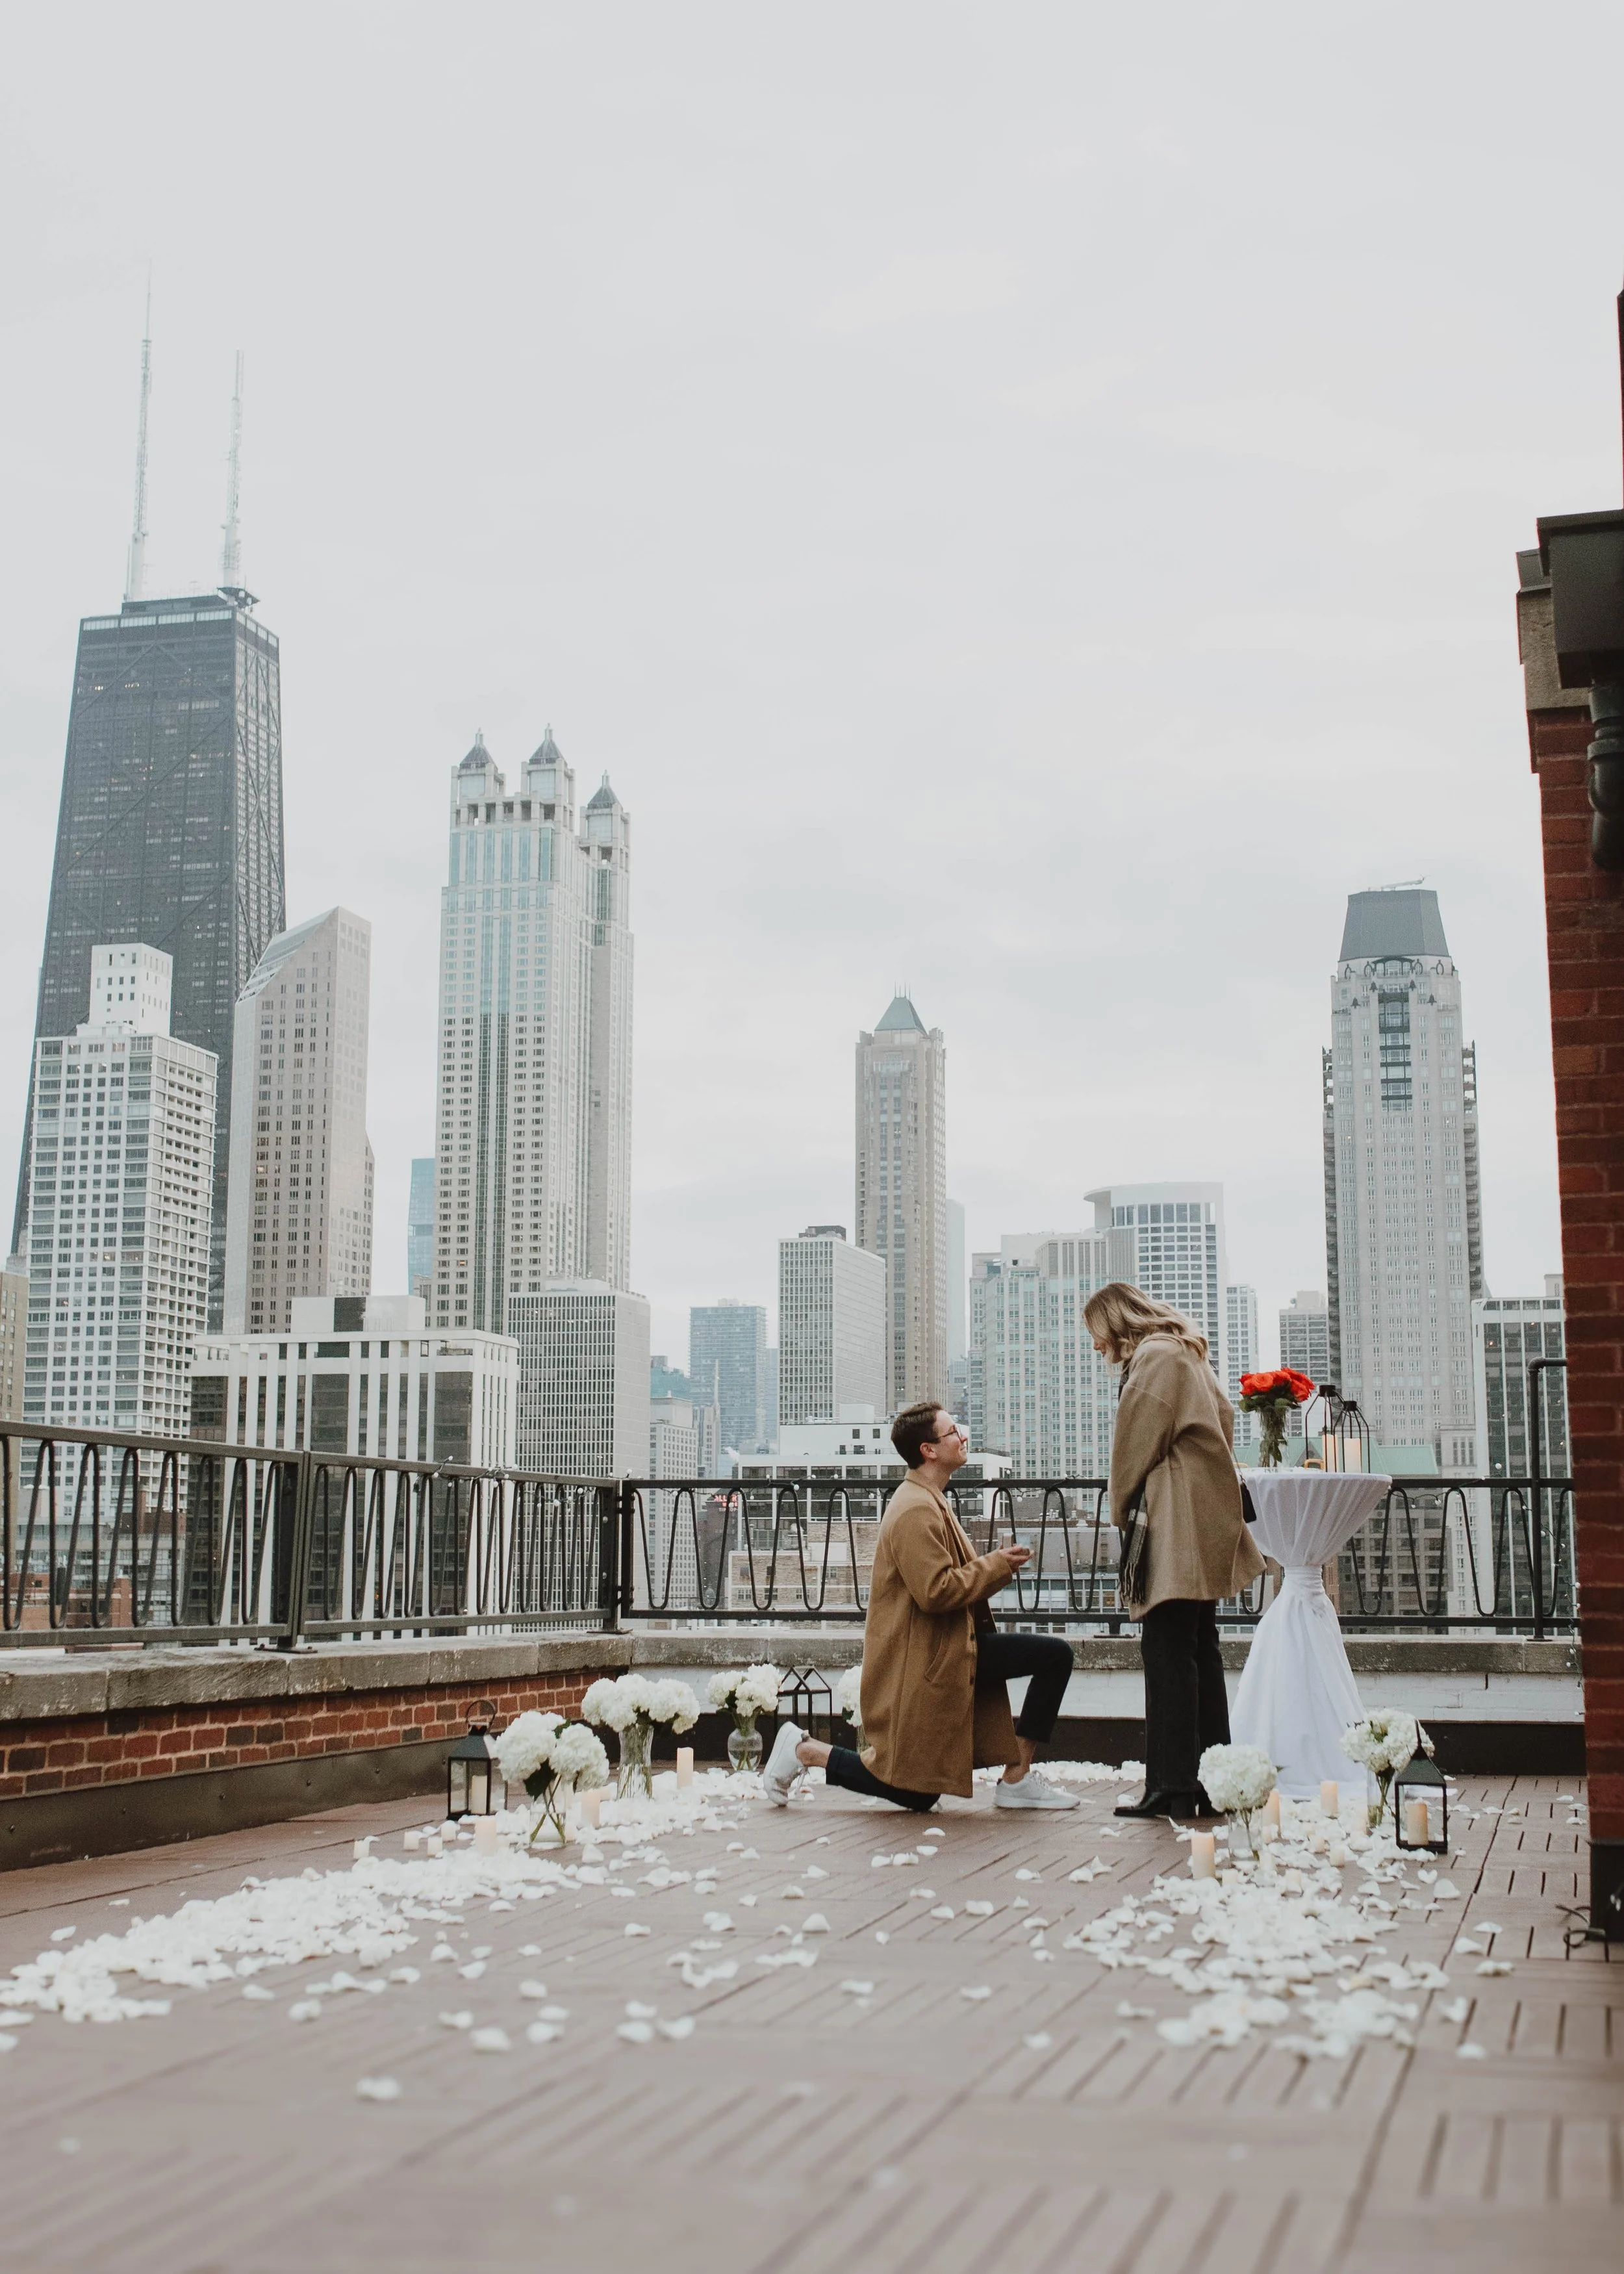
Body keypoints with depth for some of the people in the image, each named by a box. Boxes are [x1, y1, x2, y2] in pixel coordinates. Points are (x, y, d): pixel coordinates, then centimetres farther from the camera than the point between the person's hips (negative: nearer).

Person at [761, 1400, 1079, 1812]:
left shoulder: (930, 1502, 15)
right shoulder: (917, 1511, -19)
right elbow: (935, 1592, -26)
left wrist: (995, 1566, 8)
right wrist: (996, 1566, -15)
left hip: (950, 1651, 10)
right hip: (923, 1663, -10)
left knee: (1056, 1655, -2)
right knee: (917, 1794, -2)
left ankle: (1018, 1778, 1)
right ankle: (804, 1750, 10)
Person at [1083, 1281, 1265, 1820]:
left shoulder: (1155, 1357, -9)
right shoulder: (1184, 1354, 22)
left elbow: (1135, 1448, -10)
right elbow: (1224, 1419, 22)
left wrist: (1122, 1514, 3)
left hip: (1176, 1524, -10)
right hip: (1203, 1526, 10)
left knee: (1168, 1650, -9)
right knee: (1200, 1649, 10)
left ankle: (1175, 1787, -9)